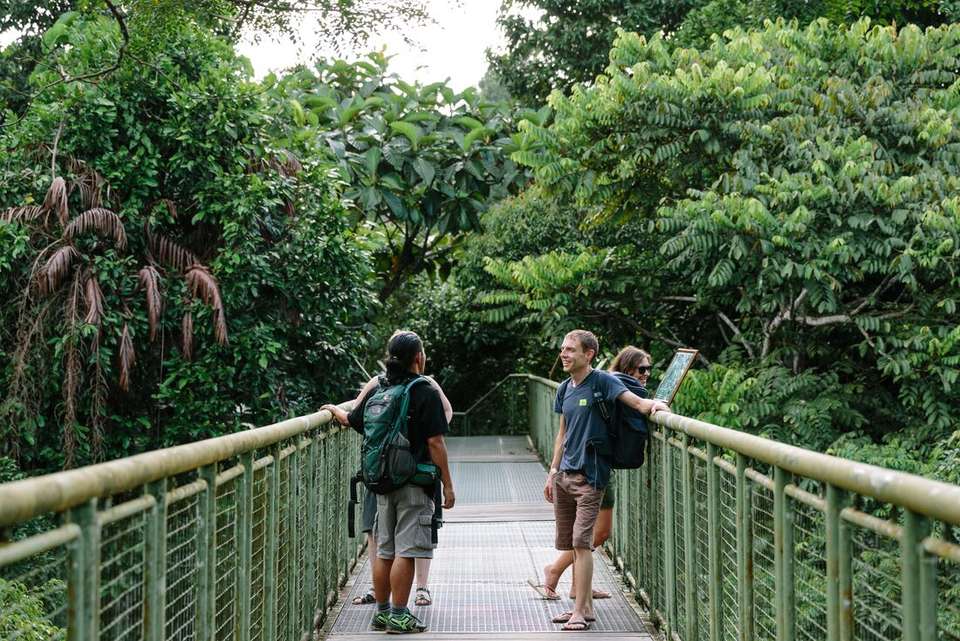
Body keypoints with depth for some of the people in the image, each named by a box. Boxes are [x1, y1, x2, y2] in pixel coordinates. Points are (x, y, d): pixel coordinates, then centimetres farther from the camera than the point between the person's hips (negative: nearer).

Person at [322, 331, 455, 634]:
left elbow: (350, 420, 23)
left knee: (384, 551, 13)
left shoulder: (377, 390, 8)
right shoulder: (426, 393, -10)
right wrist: (447, 485, -7)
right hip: (415, 484, -6)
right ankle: (398, 616, -1)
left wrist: (332, 409, 45)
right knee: (406, 551, -3)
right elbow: (435, 443, -13)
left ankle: (381, 612, 20)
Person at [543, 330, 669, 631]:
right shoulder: (565, 389, 13)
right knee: (572, 544, 9)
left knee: (582, 542, -11)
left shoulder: (602, 381, -8)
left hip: (589, 476, -7)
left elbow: (636, 402, -17)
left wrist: (654, 404, -38)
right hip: (564, 474, 7)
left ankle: (580, 612, -9)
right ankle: (585, 606, 18)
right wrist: (552, 472, 19)